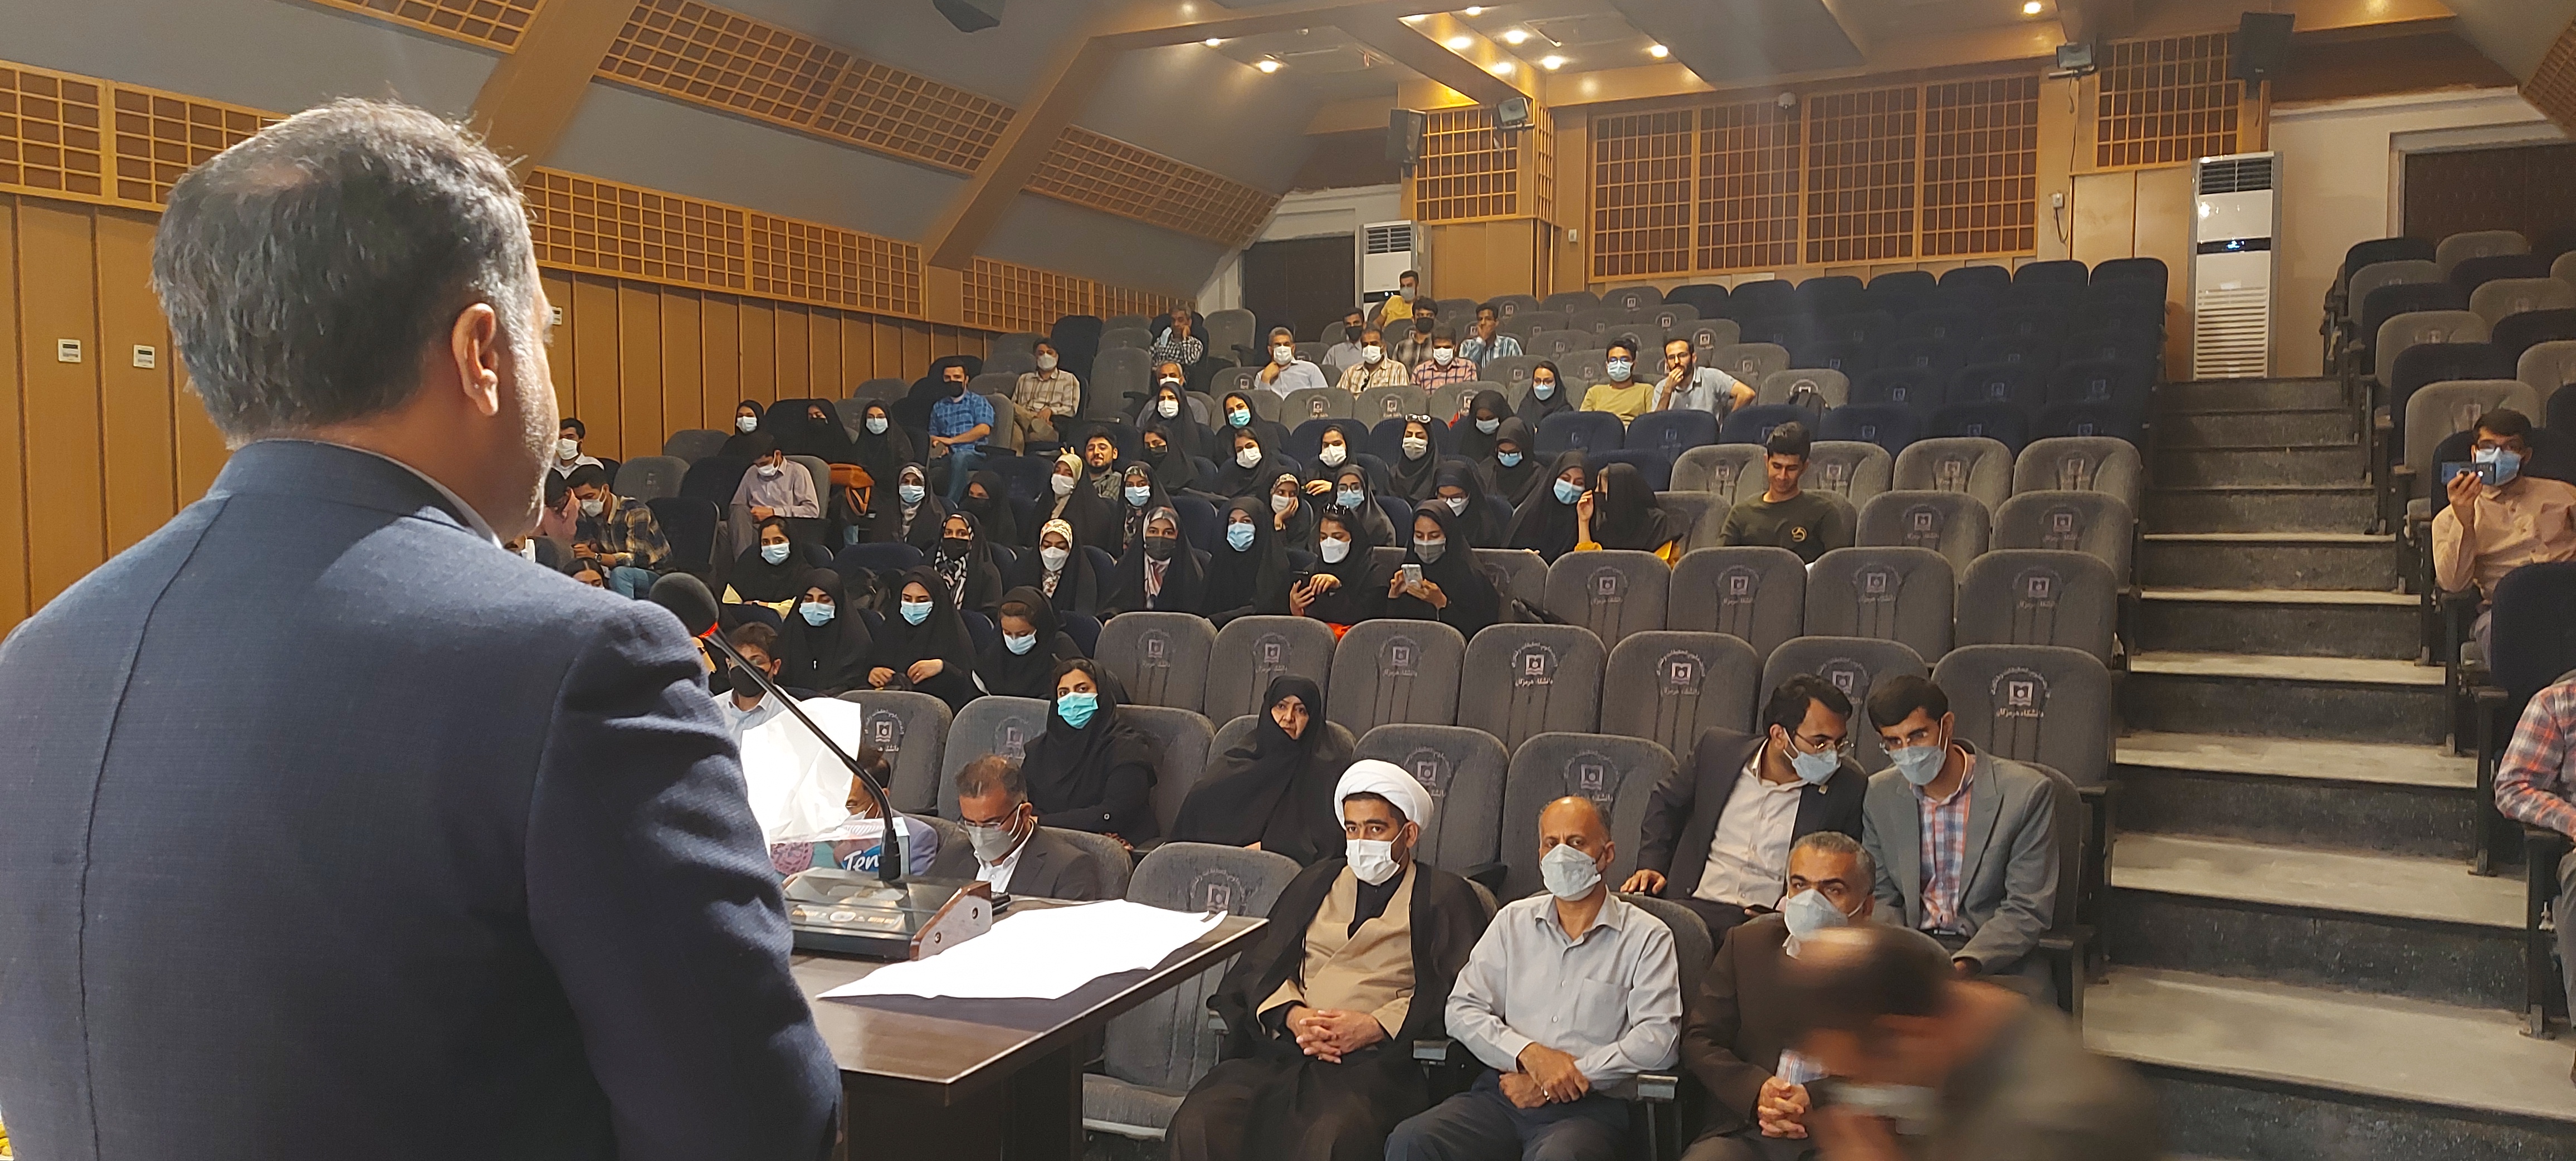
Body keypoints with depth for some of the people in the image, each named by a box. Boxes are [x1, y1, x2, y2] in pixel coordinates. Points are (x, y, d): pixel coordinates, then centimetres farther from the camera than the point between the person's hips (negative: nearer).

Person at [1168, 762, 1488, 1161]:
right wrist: (1293, 1015, -4)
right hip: (1285, 1046, 4)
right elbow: (1261, 964, 17)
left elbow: (1453, 991, 0)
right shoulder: (1315, 882, 26)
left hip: (1375, 1057, -3)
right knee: (1197, 1123, -25)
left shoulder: (1445, 897, 14)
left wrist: (1373, 1026, -13)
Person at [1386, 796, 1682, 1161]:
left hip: (1590, 1106, -4)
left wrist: (1563, 1079, -10)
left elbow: (1657, 1038, -6)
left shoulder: (1647, 936, 6)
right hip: (1502, 1093, 4)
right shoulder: (1513, 921, 17)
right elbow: (1462, 1011, 10)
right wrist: (1530, 1053, -8)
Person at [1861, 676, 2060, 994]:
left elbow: (2027, 911, -8)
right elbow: (1882, 900, 9)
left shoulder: (2025, 792, -8)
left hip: (1998, 956, -2)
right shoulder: (1879, 795, 5)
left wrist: (1962, 966, -23)